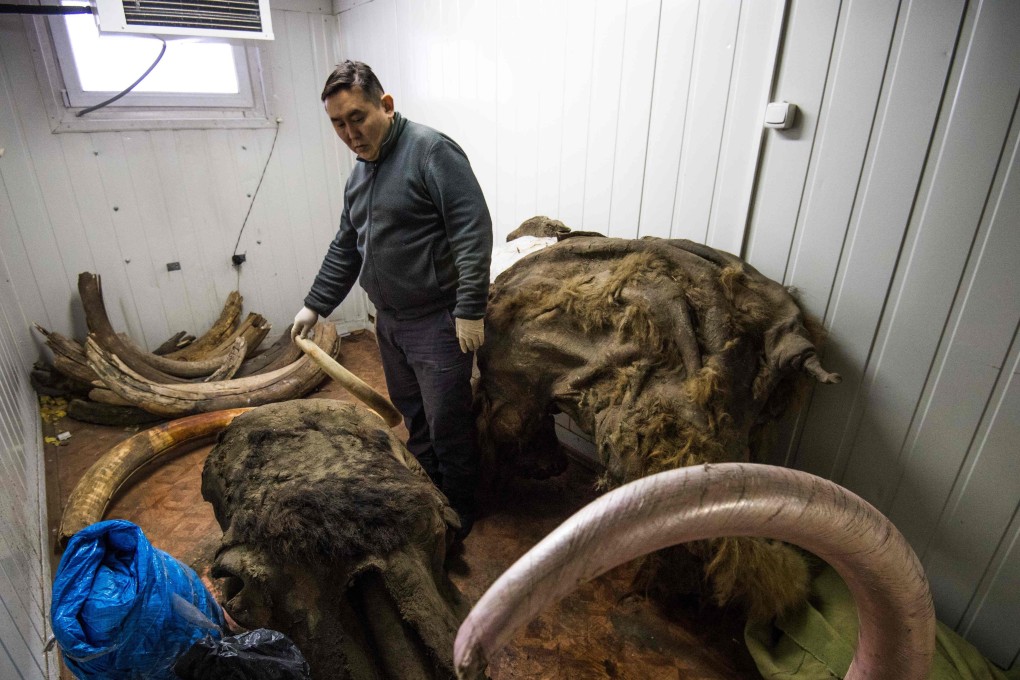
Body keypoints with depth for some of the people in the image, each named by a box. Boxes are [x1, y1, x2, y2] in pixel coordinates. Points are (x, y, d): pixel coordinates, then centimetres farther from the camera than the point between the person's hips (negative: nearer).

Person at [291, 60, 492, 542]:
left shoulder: (431, 151, -13)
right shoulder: (359, 174, 14)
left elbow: (473, 231, -20)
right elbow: (345, 249, 22)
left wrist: (470, 309, -23)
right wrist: (315, 305, 23)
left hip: (436, 321, -8)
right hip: (389, 320, 8)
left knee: (447, 425, 3)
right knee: (412, 416, 19)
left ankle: (458, 516, 24)